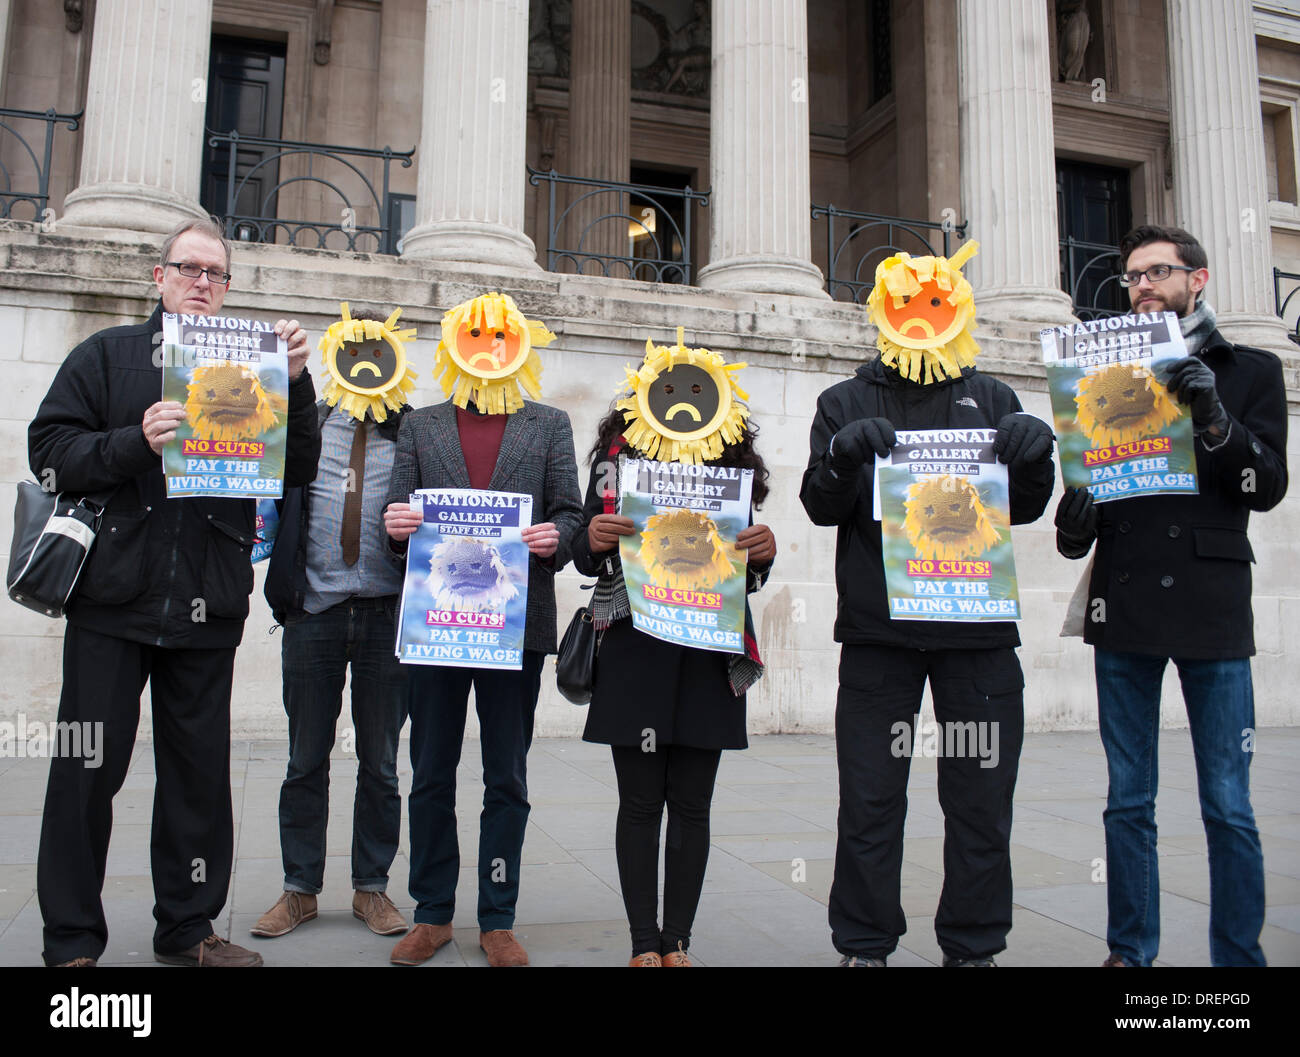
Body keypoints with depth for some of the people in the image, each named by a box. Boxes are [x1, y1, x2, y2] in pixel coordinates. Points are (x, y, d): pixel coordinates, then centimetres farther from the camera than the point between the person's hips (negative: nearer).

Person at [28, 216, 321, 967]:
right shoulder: (108, 355, 9)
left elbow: (297, 471, 3)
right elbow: (51, 449, 1)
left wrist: (297, 384, -10)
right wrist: (136, 442, -15)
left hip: (207, 608, 2)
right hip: (114, 596, -1)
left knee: (200, 770, 9)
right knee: (88, 768, 3)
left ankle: (189, 926, 23)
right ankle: (72, 940, 17)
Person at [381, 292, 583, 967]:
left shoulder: (550, 425, 12)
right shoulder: (420, 426, 14)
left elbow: (570, 513, 6)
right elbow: (398, 512, 9)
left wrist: (555, 538, -15)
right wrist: (396, 525, -13)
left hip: (518, 623, -1)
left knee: (507, 780, 5)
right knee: (430, 777, 8)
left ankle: (497, 920, 17)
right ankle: (432, 913, 22)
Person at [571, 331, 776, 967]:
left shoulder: (733, 466, 11)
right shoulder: (616, 457, 8)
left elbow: (748, 577, 13)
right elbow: (587, 559, 7)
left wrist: (762, 553, -9)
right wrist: (593, 540, -16)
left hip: (709, 652, 1)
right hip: (634, 649, -1)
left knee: (691, 804, 5)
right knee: (640, 801, 3)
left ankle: (678, 942, 16)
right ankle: (644, 944, 13)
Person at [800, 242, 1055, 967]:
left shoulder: (992, 400, 15)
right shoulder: (847, 404, 11)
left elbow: (1025, 508, 9)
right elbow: (822, 506, 1)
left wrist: (1034, 458, -13)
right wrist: (843, 457, -20)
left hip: (978, 627, 2)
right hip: (877, 627, -1)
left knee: (981, 801, 6)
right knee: (871, 799, 1)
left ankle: (974, 947, 21)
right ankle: (865, 946, 15)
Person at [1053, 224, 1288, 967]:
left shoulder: (1252, 372, 10)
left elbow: (1267, 487, 1)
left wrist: (1215, 419, -15)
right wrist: (1074, 528, -7)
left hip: (1212, 608, -2)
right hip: (1124, 609, 2)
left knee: (1229, 809, 0)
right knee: (1129, 803, 7)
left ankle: (1239, 956, 13)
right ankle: (1131, 953, 18)